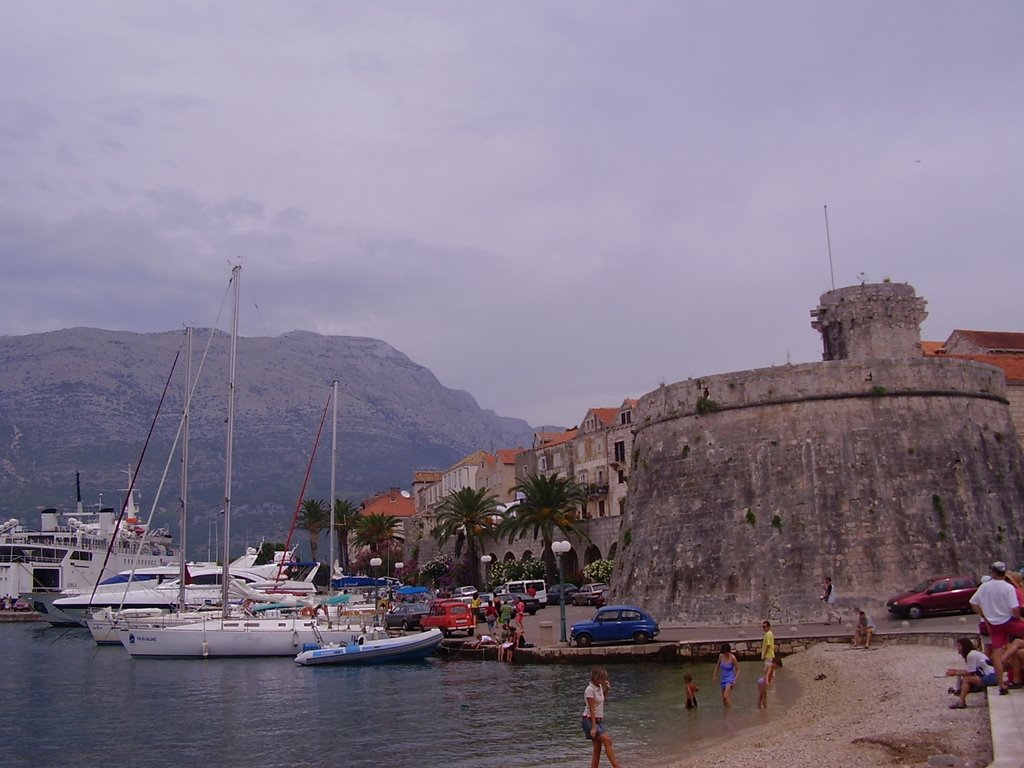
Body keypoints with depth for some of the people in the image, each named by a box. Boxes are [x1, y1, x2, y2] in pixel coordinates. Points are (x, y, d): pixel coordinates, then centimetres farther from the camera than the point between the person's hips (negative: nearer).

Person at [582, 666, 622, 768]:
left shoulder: (599, 687, 7)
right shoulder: (590, 690, -16)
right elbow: (592, 710, -20)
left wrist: (607, 689, 11)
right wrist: (593, 727, -23)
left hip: (598, 721, 9)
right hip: (589, 720, -9)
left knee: (597, 748, 5)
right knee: (607, 740, -19)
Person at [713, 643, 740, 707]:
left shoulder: (732, 658, -16)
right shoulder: (721, 656, -4)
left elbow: (737, 670, -9)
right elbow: (717, 665, 14)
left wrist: (735, 681, -16)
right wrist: (715, 675, 11)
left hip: (730, 678, -6)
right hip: (723, 678, 6)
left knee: (726, 697, -20)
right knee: (723, 698, 11)